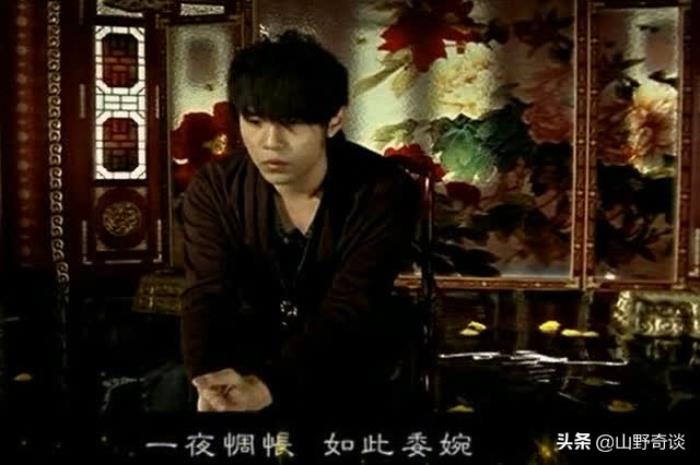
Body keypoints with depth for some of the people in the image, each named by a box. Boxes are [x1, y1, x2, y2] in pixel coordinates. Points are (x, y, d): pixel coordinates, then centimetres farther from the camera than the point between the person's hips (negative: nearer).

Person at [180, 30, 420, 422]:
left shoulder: (384, 192, -19)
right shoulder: (214, 189, -9)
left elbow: (347, 312, -27)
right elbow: (206, 297, -18)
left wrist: (269, 386, -43)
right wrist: (210, 381, -40)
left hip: (347, 366, -2)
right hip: (249, 353, 2)